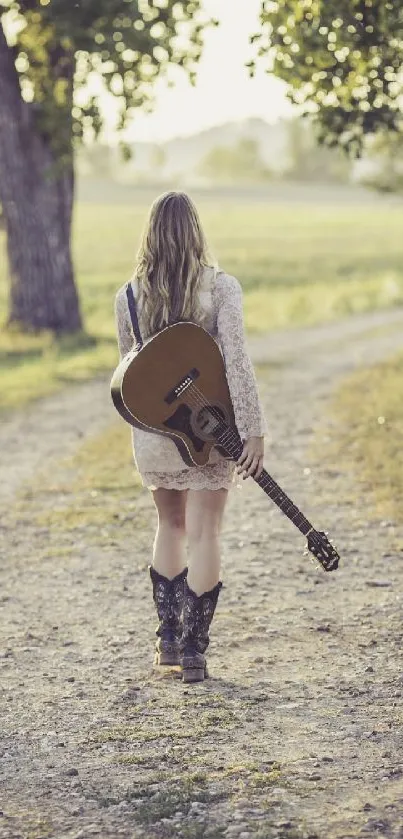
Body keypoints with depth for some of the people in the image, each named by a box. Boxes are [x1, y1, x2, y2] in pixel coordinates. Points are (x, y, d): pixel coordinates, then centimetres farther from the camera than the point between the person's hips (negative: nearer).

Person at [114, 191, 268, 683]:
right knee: (203, 534, 4)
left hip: (152, 430, 3)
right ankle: (193, 651, 5)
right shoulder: (221, 287, -10)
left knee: (170, 526, 20)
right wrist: (255, 430, -17)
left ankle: (168, 639, 22)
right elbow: (236, 359, -17)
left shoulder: (129, 295, -2)